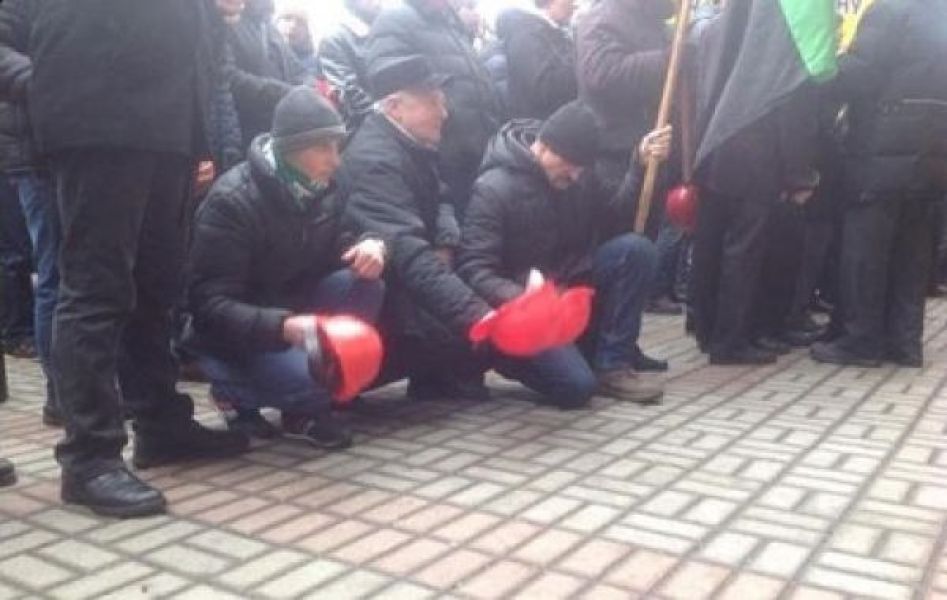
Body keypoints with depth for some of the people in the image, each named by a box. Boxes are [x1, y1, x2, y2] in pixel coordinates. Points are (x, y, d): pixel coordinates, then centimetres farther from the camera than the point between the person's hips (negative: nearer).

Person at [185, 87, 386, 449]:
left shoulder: (320, 189, -3)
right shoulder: (232, 200, -23)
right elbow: (210, 305, -27)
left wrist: (369, 245, -20)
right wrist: (282, 327, -44)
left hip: (292, 305, 7)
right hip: (236, 334, -6)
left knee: (365, 286, -18)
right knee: (308, 376, -31)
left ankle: (315, 390, -4)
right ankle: (236, 392, 2)